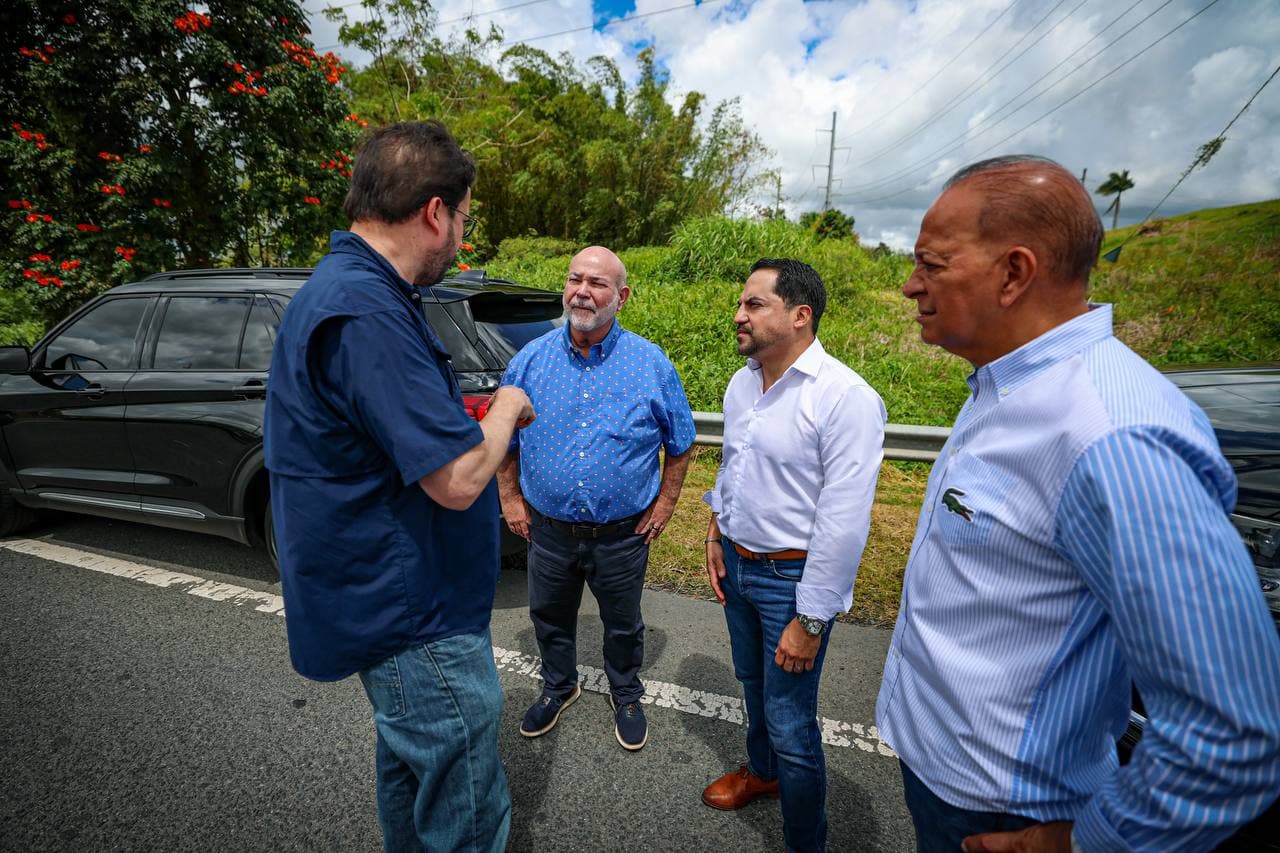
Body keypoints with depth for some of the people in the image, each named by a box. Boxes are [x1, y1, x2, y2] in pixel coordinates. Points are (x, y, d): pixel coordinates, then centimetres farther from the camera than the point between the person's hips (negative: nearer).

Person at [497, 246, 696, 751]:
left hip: (622, 535, -1)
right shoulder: (530, 360, -6)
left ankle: (626, 695, 49)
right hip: (548, 531, 2)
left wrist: (664, 505, -3)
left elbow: (681, 444, 0)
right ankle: (558, 687, 52)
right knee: (550, 618, 23)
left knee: (623, 625, 20)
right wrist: (509, 498, 2)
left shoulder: (651, 365, -10)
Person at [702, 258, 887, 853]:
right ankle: (760, 772, 55)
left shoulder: (846, 397, -22)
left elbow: (843, 524, -23)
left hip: (793, 578, -7)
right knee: (753, 685, 27)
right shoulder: (740, 384, 2)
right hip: (736, 564, 7)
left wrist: (809, 621, -19)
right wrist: (715, 537, 11)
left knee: (790, 724, 6)